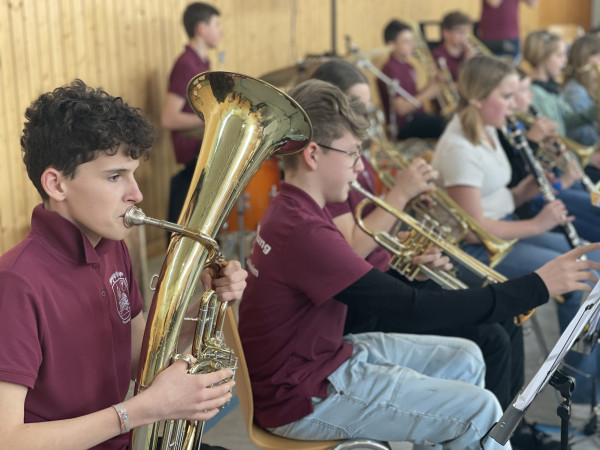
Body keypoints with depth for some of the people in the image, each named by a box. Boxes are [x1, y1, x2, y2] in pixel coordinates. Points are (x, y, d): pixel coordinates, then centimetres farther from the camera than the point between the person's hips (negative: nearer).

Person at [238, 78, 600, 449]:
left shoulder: (292, 210, 5)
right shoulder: (303, 231, -28)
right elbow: (413, 311, -28)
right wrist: (537, 287, -24)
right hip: (303, 401, -10)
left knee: (464, 359, 12)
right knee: (480, 410, -12)